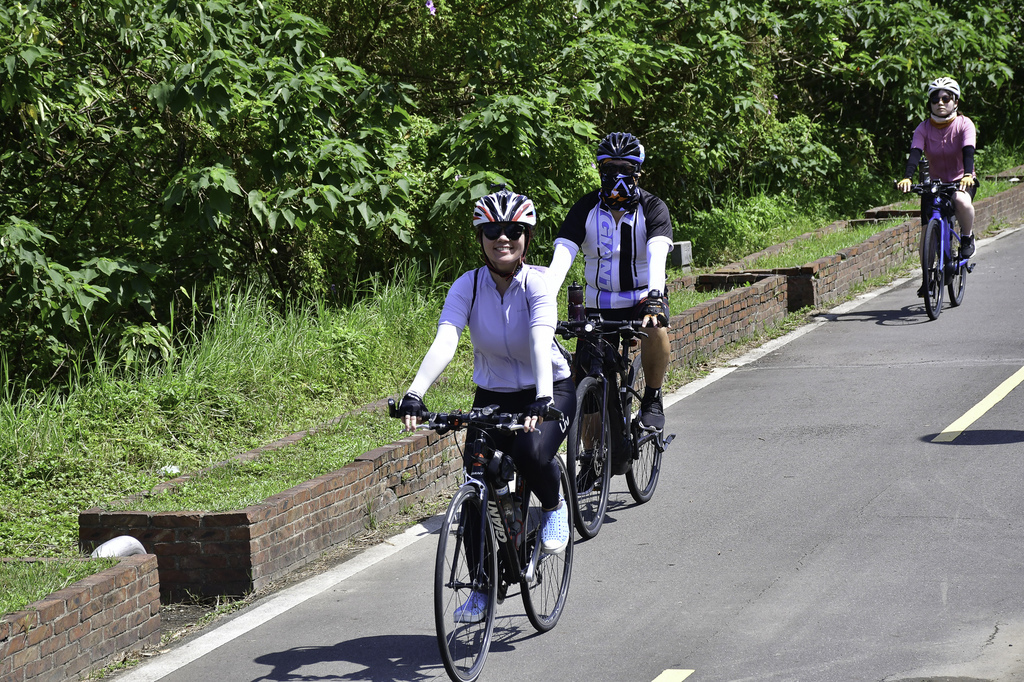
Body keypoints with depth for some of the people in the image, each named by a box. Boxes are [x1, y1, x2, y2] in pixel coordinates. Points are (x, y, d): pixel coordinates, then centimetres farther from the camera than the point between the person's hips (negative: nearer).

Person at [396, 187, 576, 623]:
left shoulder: (537, 284, -19)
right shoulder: (467, 287, -12)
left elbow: (541, 342, -34)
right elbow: (444, 342, -25)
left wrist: (542, 400, -49)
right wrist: (414, 395, -41)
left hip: (549, 392, -3)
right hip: (492, 395, 3)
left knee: (531, 454, -33)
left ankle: (554, 506, 2)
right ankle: (482, 588, 10)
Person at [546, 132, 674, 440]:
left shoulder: (652, 208, -12)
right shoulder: (586, 208, -7)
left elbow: (657, 254, -30)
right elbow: (562, 256, -19)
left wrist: (655, 296, -49)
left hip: (642, 297, -2)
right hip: (600, 304, 2)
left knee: (657, 331, -36)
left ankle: (652, 399, -12)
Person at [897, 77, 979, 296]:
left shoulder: (964, 124, -11)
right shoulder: (924, 128, -7)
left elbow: (968, 151, -26)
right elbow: (915, 153, -22)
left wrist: (967, 175, -46)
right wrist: (907, 178, -41)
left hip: (962, 181, -2)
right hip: (934, 183, 2)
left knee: (962, 201, -38)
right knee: (927, 230, -9)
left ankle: (967, 237, -10)